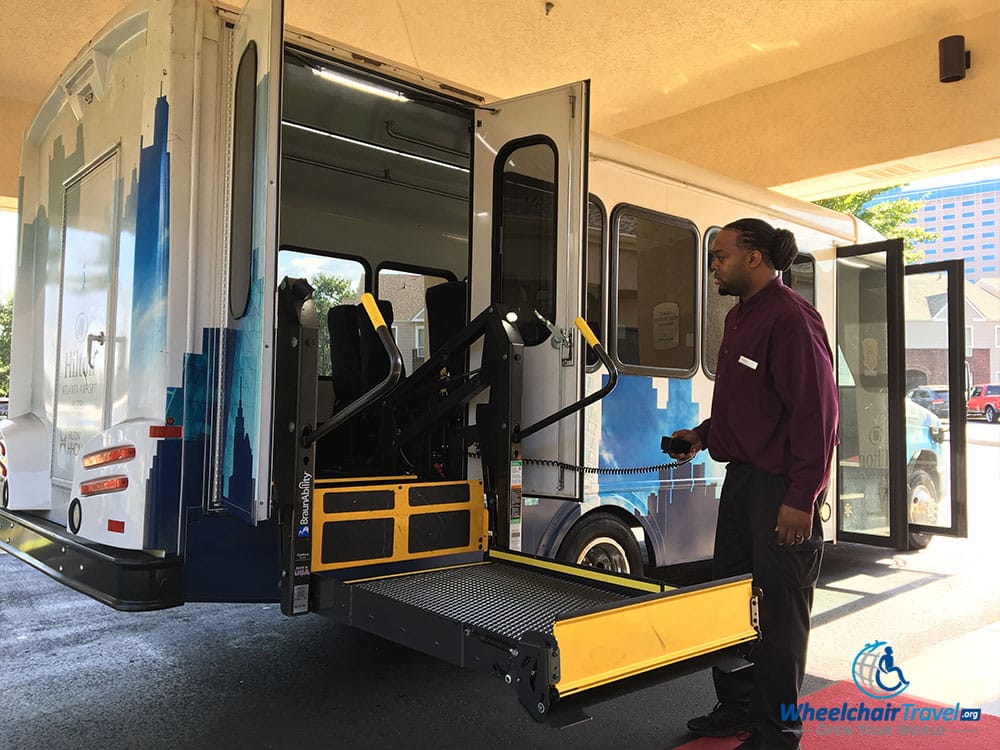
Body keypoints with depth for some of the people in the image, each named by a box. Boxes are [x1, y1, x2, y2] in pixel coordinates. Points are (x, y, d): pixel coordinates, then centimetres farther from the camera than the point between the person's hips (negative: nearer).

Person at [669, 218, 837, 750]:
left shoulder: (791, 318, -15)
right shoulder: (739, 317, 15)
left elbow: (817, 411, -20)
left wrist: (801, 498, -22)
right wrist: (702, 435, 14)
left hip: (781, 488, -10)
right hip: (741, 477, 10)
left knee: (778, 610, 2)